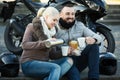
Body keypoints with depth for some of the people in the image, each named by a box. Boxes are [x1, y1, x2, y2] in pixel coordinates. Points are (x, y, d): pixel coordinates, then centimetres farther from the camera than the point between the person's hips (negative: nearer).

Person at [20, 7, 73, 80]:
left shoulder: (51, 31, 16)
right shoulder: (32, 27, -2)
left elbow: (51, 54, 15)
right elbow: (24, 45, -18)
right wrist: (44, 43, -31)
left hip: (43, 63, 7)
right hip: (29, 63, -7)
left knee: (69, 60, -15)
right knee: (56, 68, -30)